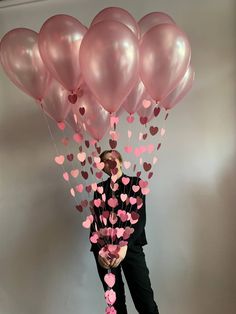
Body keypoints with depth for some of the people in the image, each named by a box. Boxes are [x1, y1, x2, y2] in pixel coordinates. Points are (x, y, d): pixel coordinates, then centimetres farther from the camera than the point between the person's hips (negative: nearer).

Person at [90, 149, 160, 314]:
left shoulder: (135, 183, 7)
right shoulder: (100, 188, 13)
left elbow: (140, 218, -3)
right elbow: (94, 221, 4)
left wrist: (124, 246, -17)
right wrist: (99, 250, -12)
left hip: (130, 246, -2)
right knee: (115, 300, 7)